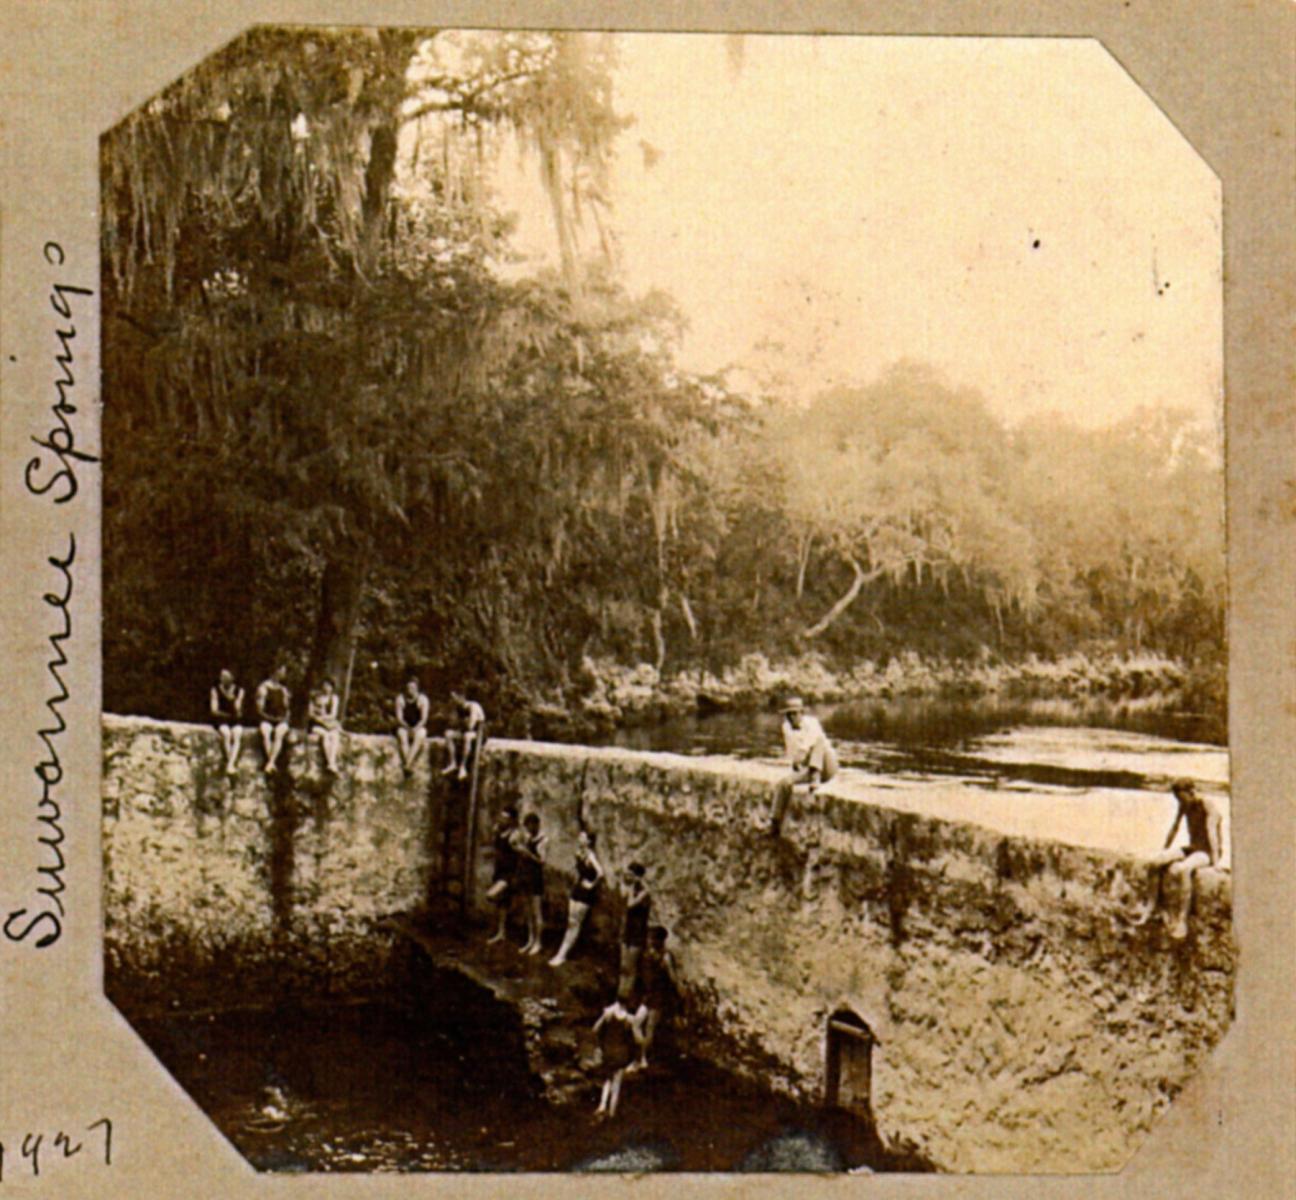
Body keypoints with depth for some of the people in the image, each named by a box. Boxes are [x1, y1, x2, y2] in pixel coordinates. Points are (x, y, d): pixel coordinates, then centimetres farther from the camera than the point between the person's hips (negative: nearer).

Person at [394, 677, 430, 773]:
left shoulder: (422, 699, -7)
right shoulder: (400, 698, -4)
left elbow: (424, 718, -13)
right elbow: (399, 717, -8)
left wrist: (416, 728, -30)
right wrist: (408, 727, -25)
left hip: (419, 727, -1)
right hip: (404, 726, 1)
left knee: (419, 736, -36)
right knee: (401, 735, -34)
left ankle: (407, 764, -46)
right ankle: (409, 765, -44)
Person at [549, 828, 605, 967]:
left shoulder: (591, 856, -20)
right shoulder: (579, 853, 5)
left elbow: (600, 873, -35)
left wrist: (592, 884, -22)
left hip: (586, 893, -8)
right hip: (577, 889, 8)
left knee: (575, 923, -1)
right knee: (571, 923, 10)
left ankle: (562, 955, 4)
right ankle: (562, 953, 15)